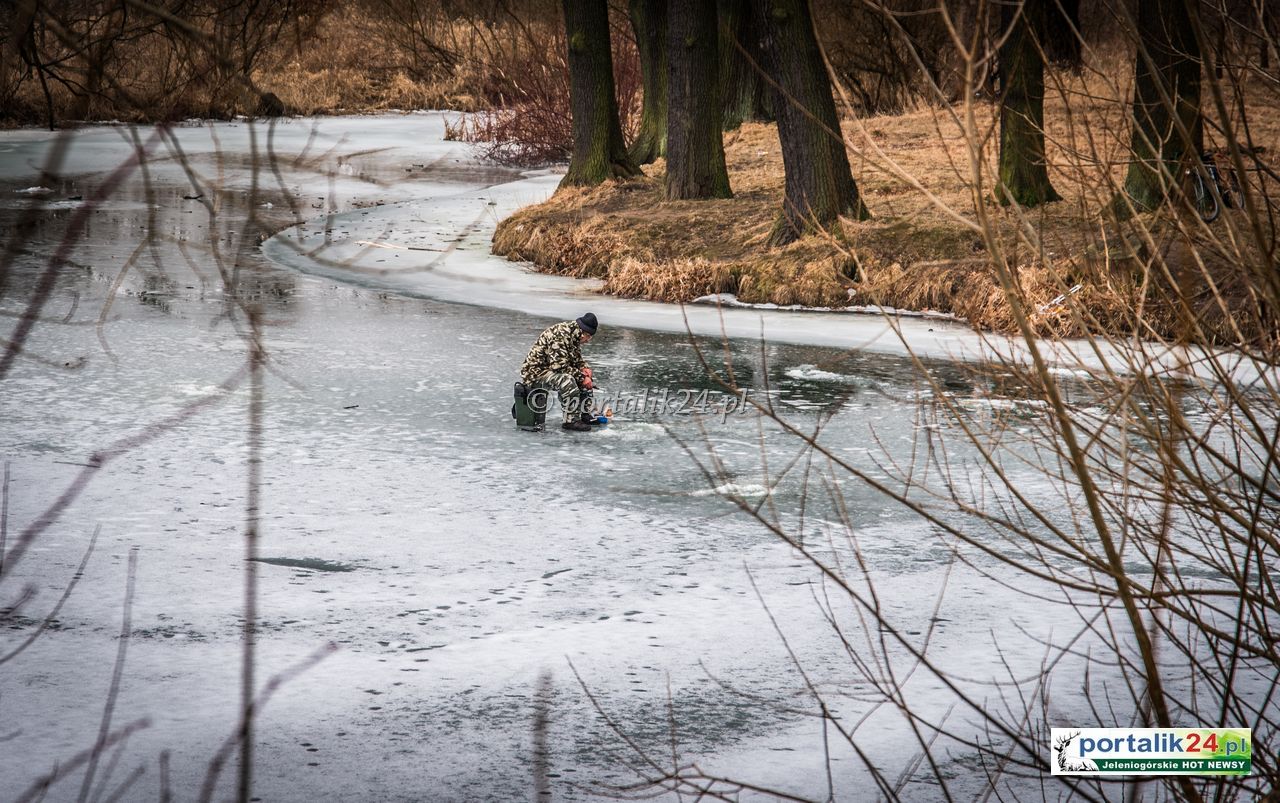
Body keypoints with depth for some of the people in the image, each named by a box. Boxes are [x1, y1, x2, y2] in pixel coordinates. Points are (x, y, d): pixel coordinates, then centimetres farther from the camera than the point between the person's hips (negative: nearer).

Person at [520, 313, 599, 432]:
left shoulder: (574, 336, 5)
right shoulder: (559, 337, -27)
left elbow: (577, 358, 19)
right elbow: (559, 365, -31)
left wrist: (584, 368, -3)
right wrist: (581, 377, -25)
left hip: (550, 369, 10)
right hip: (536, 372, -10)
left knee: (585, 377, 8)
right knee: (567, 381, -33)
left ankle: (584, 414, 13)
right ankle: (570, 421, -26)